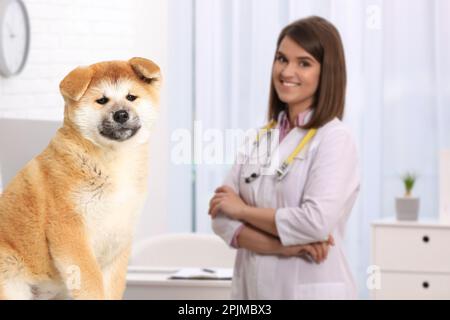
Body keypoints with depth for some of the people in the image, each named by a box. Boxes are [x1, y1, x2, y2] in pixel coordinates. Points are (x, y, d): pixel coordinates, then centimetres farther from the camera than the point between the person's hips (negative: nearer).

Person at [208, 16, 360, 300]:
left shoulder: (335, 138, -10)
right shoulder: (260, 137, 7)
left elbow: (316, 223, -22)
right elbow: (222, 216, 0)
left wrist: (242, 209, -9)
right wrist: (280, 246, -17)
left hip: (311, 289, -5)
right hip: (251, 287, 5)